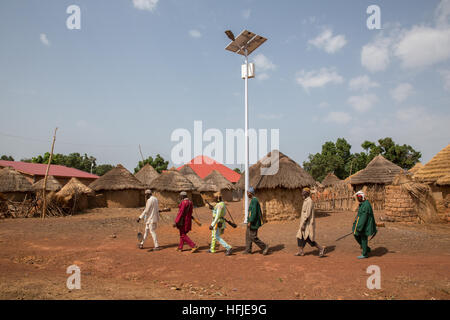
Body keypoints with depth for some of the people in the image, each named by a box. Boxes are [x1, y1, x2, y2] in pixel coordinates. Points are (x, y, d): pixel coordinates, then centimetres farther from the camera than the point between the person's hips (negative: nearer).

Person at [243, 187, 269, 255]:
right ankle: (248, 250, 18)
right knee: (248, 235, 13)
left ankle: (264, 247, 3)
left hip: (253, 222, -11)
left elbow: (254, 212, -25)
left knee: (253, 237, -5)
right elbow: (259, 211, 19)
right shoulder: (254, 200, 13)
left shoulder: (254, 200, -19)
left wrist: (250, 222, -23)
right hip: (252, 222, 11)